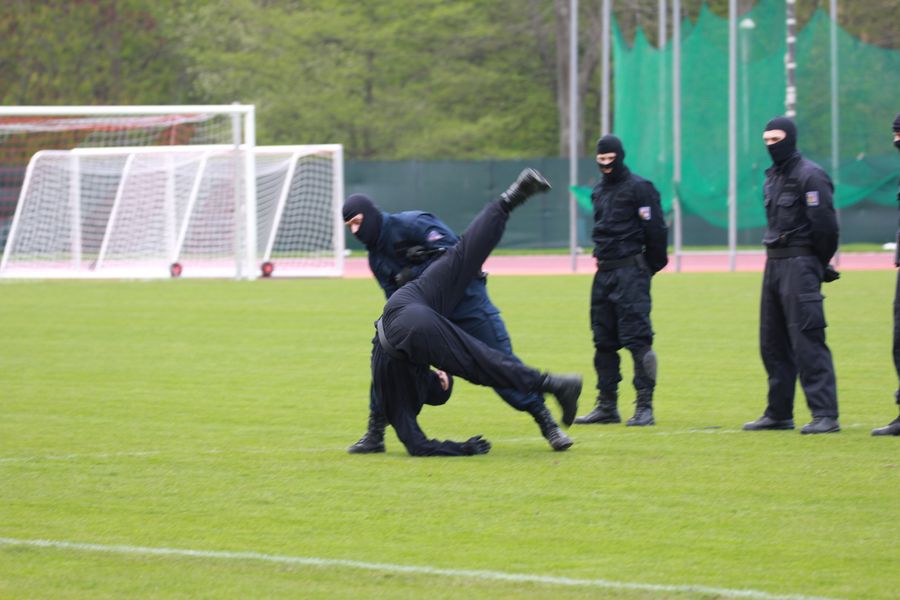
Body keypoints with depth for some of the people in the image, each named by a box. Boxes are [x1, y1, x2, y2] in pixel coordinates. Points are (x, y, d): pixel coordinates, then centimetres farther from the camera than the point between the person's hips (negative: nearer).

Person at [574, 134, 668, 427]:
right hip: (604, 272, 8)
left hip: (631, 271, -8)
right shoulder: (598, 191, 17)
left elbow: (656, 230, -9)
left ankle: (645, 406, -12)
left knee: (637, 338, -12)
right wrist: (603, 257, 18)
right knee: (604, 342, 9)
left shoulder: (639, 188, -7)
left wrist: (649, 266, -6)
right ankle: (606, 406, 14)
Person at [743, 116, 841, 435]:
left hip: (800, 265, -9)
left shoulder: (810, 176, -11)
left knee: (808, 341, -14)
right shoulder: (772, 177, 17)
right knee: (773, 342, 12)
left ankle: (825, 414, -15)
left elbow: (825, 225, -13)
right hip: (774, 265, 9)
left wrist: (819, 265, -5)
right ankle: (779, 412, 20)